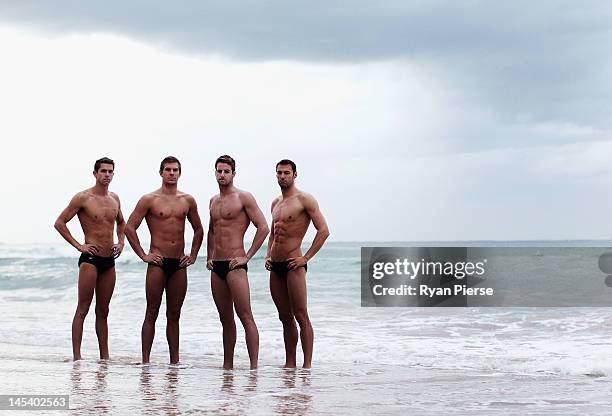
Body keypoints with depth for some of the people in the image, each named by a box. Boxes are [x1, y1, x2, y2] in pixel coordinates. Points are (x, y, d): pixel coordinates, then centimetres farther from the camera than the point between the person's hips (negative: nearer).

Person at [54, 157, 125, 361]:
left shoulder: (114, 198, 13)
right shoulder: (83, 198, -6)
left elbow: (121, 223, 31)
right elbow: (59, 223, -5)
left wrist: (121, 242, 14)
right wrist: (78, 245, -9)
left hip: (109, 260, 6)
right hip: (90, 259, -6)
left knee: (103, 311, 10)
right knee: (83, 309, -7)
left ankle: (105, 357, 13)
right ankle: (76, 356, -7)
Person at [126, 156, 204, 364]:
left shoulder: (188, 200, 11)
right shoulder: (149, 200, -1)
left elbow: (198, 230, 23)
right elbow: (130, 227, -2)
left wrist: (193, 255, 13)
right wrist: (143, 255, -6)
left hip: (179, 264, 4)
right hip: (158, 263, -4)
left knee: (174, 315, 8)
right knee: (152, 313, -2)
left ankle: (174, 361, 11)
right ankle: (145, 360, 0)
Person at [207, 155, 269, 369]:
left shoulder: (243, 197, -4)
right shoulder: (214, 200, 17)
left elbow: (263, 227, -9)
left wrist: (247, 256, -11)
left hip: (235, 265, -7)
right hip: (216, 267, 7)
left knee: (245, 317, -12)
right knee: (225, 318, 10)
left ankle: (254, 366, -14)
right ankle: (227, 365, 15)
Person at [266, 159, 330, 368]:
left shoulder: (304, 200, -5)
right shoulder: (275, 203, 18)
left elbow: (324, 231, -10)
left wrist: (306, 257, -13)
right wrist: (268, 256, 14)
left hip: (293, 265, -7)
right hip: (275, 267, 7)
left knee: (301, 316, -9)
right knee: (285, 317, 10)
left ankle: (307, 364, -8)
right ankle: (289, 363, 14)